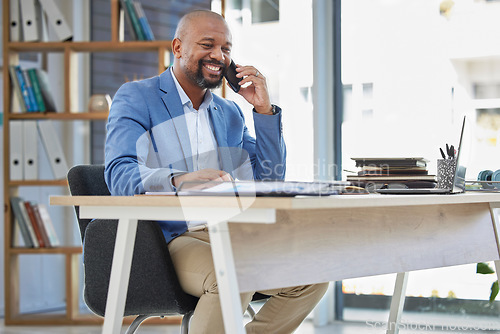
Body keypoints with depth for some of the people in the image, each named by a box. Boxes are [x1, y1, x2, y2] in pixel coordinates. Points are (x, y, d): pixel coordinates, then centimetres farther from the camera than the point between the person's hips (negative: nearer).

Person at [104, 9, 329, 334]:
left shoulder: (230, 112, 21)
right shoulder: (136, 98, 2)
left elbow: (269, 180, 14)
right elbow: (120, 174, -16)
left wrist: (264, 109, 5)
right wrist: (181, 179, -36)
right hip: (165, 240, -6)